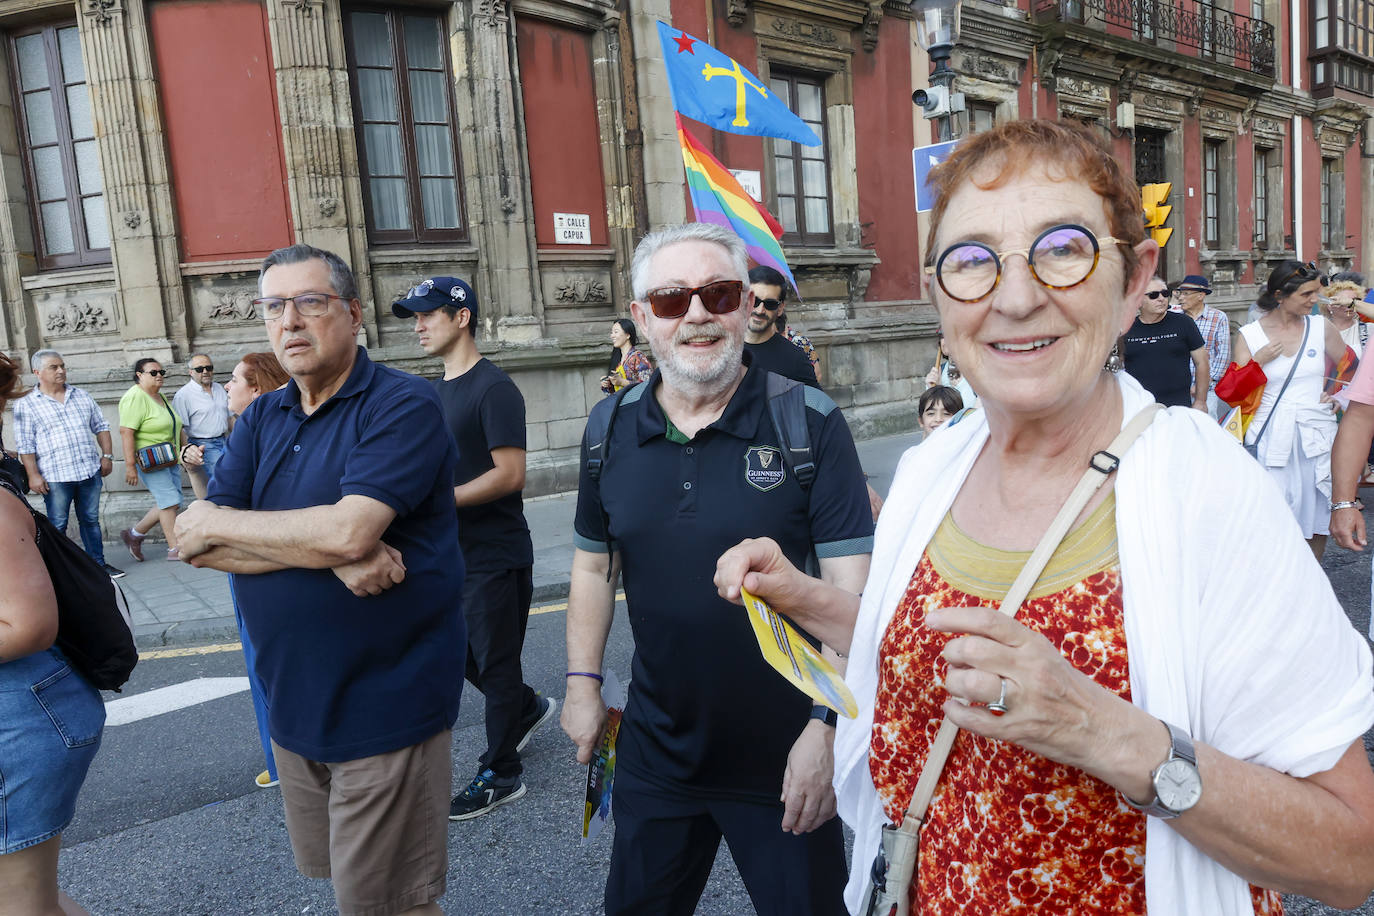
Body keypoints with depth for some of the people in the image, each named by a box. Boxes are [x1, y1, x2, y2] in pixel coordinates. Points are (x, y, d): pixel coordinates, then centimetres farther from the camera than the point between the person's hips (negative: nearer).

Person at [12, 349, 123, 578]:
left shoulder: (82, 396, 12)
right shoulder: (26, 405, 0)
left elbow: (101, 427, 17)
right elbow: (25, 445, -4)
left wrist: (107, 456, 7)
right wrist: (33, 475, -11)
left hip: (90, 471, 4)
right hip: (55, 476, -4)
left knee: (90, 520, 12)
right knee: (57, 526, 2)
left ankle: (98, 563, 20)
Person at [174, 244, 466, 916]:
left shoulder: (404, 405, -14)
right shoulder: (261, 419, 7)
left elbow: (347, 530, -27)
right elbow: (200, 546, -4)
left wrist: (217, 524, -11)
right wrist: (330, 552, -20)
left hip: (384, 703, -6)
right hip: (292, 701, 7)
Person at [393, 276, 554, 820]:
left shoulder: (493, 388, -16)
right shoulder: (435, 391, 11)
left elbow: (509, 474, -22)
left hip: (495, 556, -8)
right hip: (452, 553, 9)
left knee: (494, 664, 4)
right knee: (462, 656, 19)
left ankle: (500, 776, 20)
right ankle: (529, 708, 42)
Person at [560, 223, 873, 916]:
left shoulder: (810, 424, -13)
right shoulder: (610, 428, -1)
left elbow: (850, 586, -15)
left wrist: (828, 728, -19)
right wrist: (583, 683, 7)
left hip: (788, 756, -3)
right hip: (654, 749, 4)